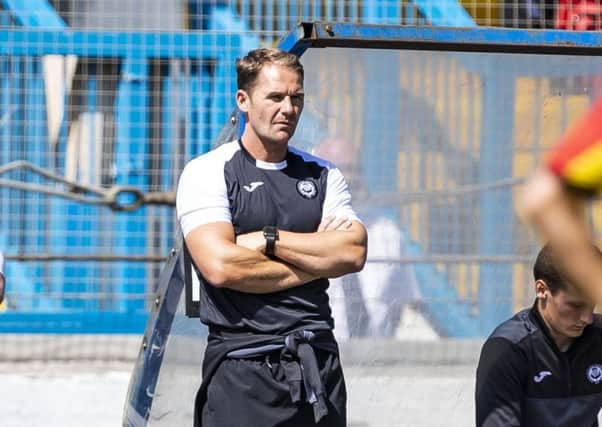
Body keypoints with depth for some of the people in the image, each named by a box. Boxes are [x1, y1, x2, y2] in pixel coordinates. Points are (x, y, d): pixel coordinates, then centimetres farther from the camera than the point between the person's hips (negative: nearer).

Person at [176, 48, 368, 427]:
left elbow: (353, 253, -2)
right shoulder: (208, 172, 0)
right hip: (243, 366, -4)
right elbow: (220, 266, -14)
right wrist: (318, 257, -5)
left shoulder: (323, 175, 14)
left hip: (319, 363, 4)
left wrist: (268, 239, -9)